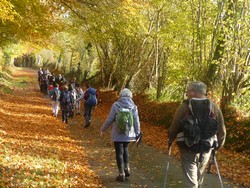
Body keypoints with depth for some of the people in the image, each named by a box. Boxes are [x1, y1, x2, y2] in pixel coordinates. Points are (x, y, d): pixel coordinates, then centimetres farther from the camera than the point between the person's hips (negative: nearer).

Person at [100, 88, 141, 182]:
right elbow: (136, 121, 2)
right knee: (125, 149, 24)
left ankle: (121, 174, 8)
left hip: (118, 134, -3)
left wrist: (103, 129, 8)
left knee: (119, 152, 5)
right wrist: (137, 133, 13)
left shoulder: (116, 105, -10)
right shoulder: (133, 106, -2)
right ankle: (127, 169, 22)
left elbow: (109, 119, -7)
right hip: (128, 133, 3)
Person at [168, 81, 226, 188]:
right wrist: (217, 146, 17)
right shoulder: (214, 107, -2)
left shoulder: (185, 106, -12)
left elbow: (174, 126, -8)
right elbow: (221, 131, 2)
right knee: (199, 176, 24)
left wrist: (171, 139, 11)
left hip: (188, 148, -4)